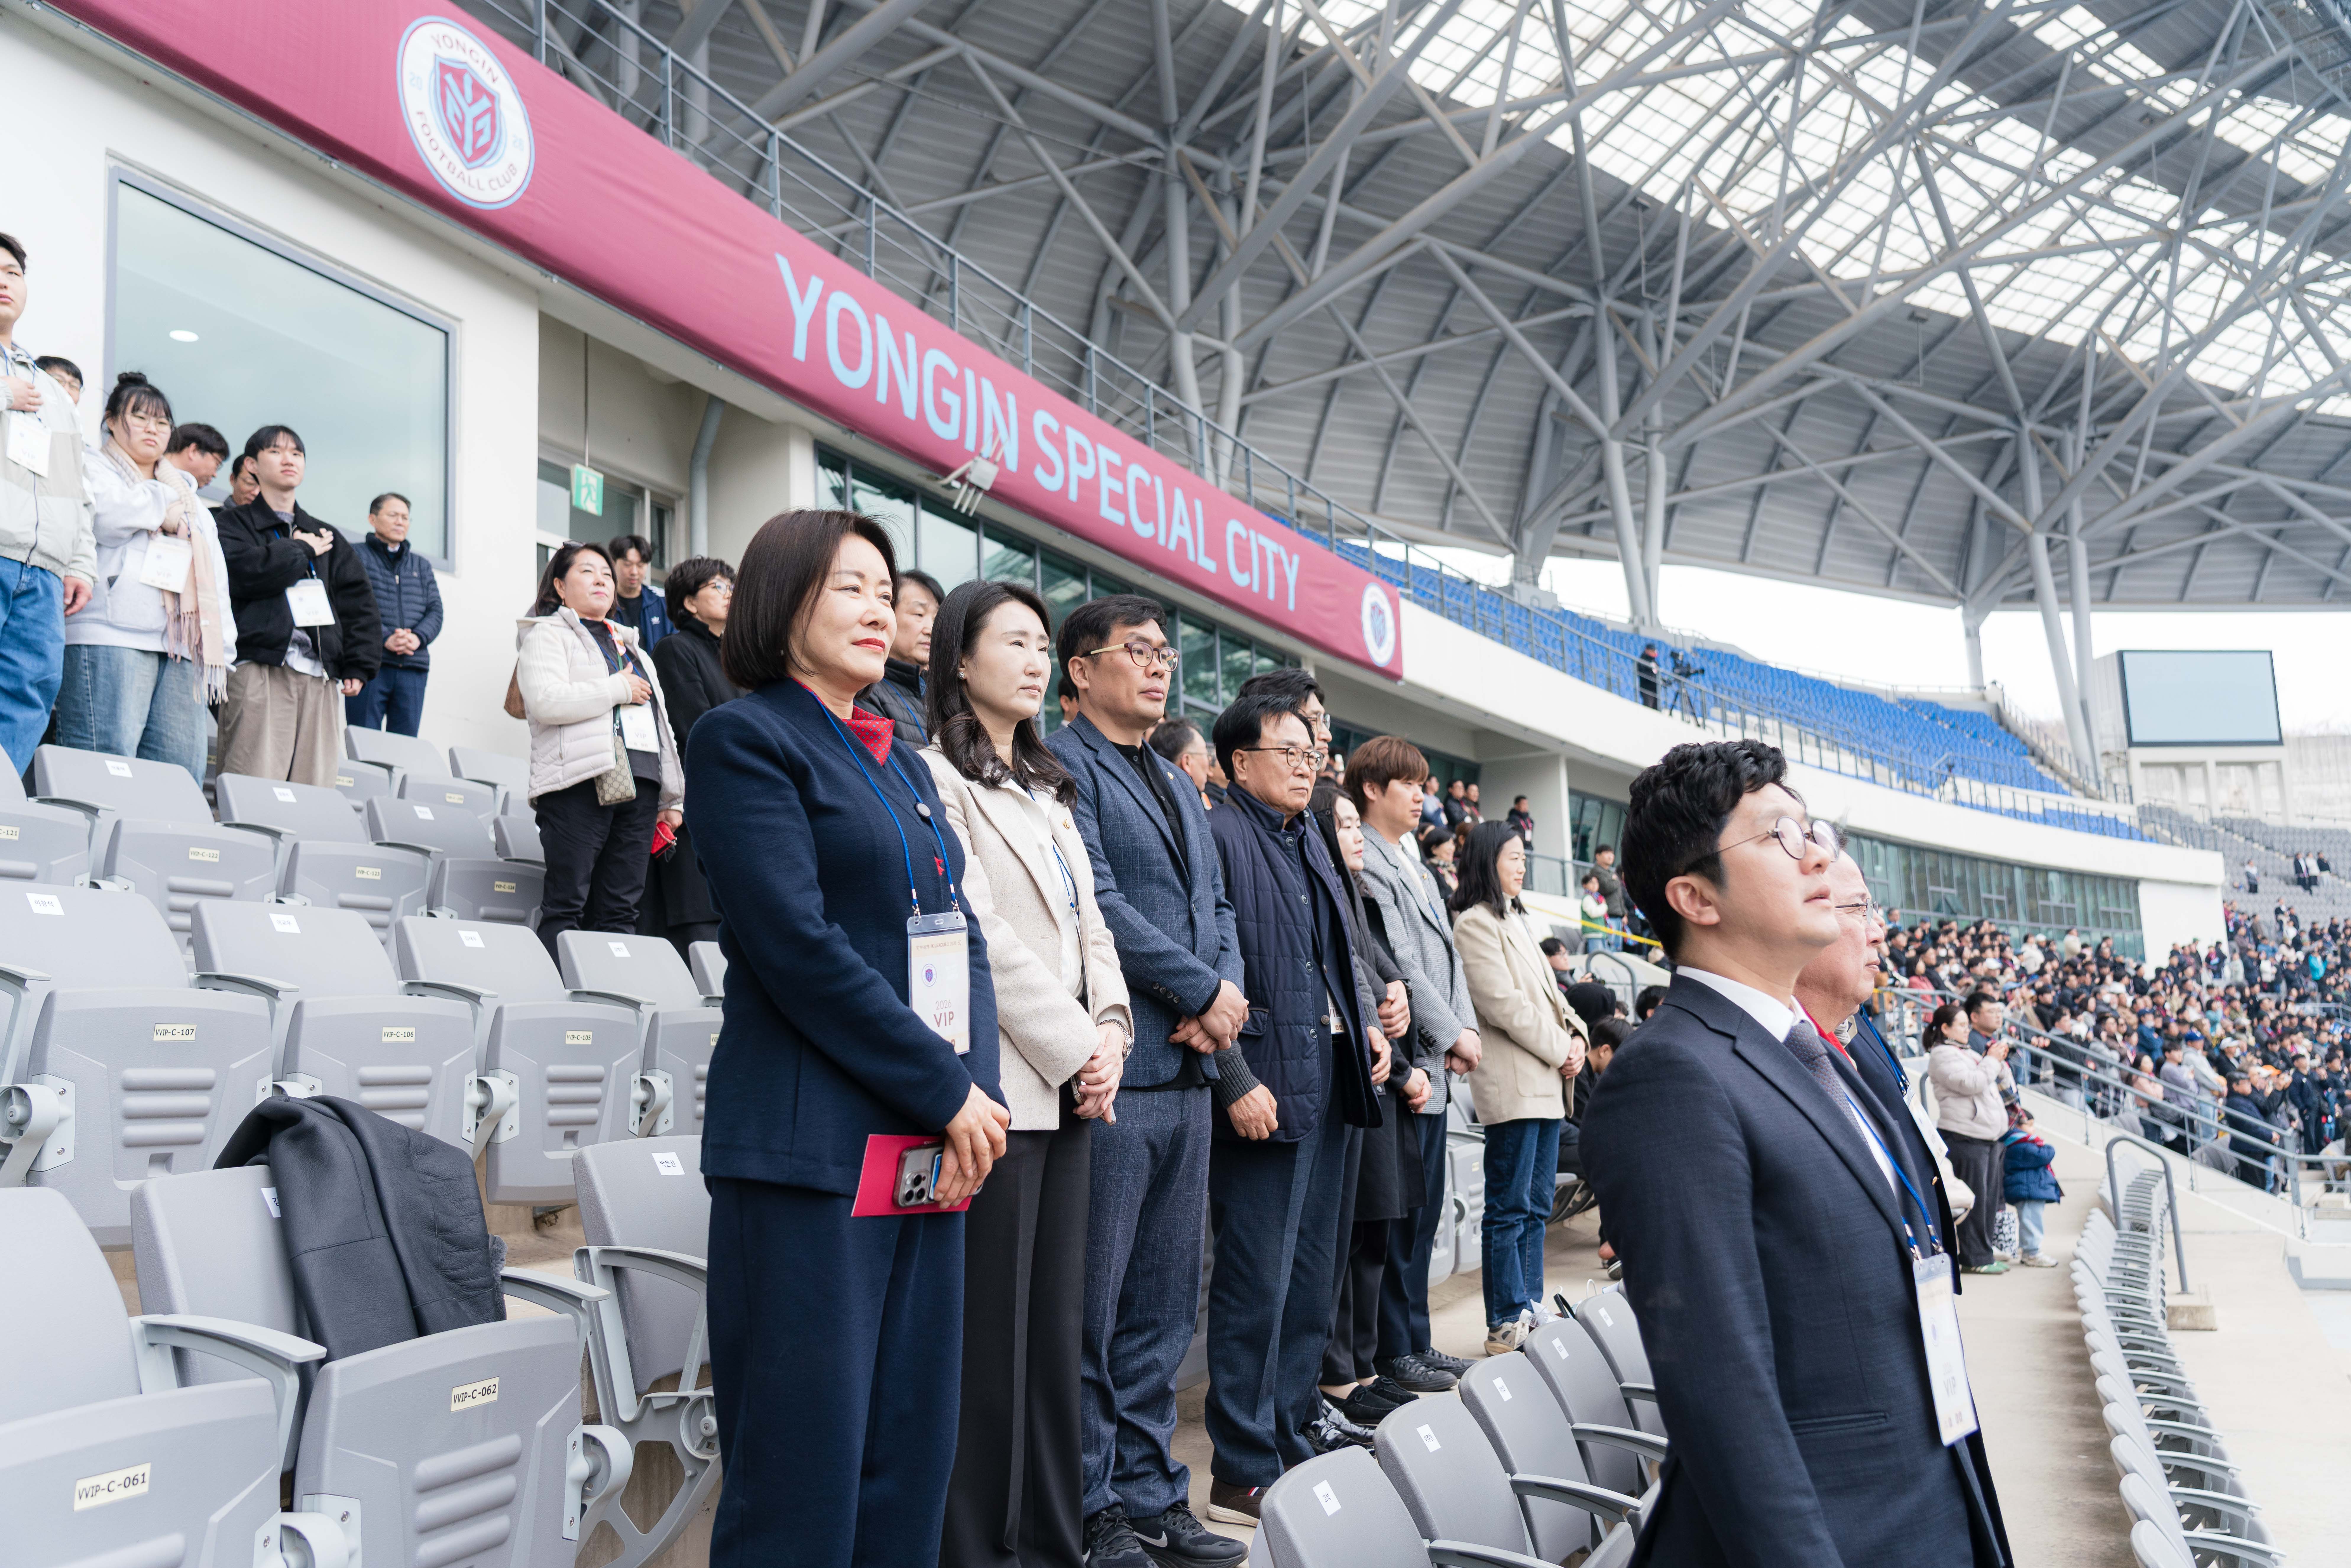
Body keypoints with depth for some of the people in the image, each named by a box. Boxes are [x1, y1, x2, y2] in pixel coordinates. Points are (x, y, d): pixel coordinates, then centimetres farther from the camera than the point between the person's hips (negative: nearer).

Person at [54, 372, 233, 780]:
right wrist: (163, 507, 7)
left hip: (184, 645, 6)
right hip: (111, 635, -5)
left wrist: (221, 650, 14)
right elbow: (105, 516, -10)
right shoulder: (90, 468, 15)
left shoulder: (187, 494, 32)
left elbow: (215, 576, 25)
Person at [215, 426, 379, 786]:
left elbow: (359, 604, 17)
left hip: (320, 677, 4)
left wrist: (359, 667, 3)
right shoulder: (231, 524, 13)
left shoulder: (328, 538, 26)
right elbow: (248, 572, -10)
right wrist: (301, 550, 5)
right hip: (259, 671, -4)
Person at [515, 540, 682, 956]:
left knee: (620, 911, 3)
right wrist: (619, 690, -7)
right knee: (566, 905, -9)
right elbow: (545, 701, -14)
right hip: (581, 781, -7)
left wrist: (671, 799, 21)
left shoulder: (627, 642, 28)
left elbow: (658, 721, 28)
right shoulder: (547, 634, 6)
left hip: (639, 782, 7)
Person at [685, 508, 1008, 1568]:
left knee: (912, 1452, 10)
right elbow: (797, 945, -14)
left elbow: (961, 935, 15)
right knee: (804, 1465, -2)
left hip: (932, 1142, 7)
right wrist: (949, 1094, -12)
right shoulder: (744, 738, -5)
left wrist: (972, 1092, -1)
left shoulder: (903, 764, 19)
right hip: (811, 1147, -7)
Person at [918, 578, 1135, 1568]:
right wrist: (1075, 1051, -11)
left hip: (1067, 1089, 8)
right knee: (988, 1337, -3)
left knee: (1056, 1330, 10)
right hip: (996, 1089, -8)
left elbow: (1089, 928, 17)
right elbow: (981, 933, -12)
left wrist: (1110, 1031, 0)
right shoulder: (937, 776, -5)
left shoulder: (1048, 793, 21)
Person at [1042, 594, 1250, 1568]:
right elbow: (1095, 903, -15)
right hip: (1112, 1072, -8)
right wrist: (1203, 990, -10)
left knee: (1164, 1308, 13)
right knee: (1092, 1305, 0)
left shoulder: (1179, 786, 21)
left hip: (1187, 1070, 8)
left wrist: (1227, 996, -1)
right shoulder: (1063, 766, -6)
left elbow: (1216, 906, 18)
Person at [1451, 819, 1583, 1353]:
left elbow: (1548, 990, 21)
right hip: (1513, 1084, -10)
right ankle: (1507, 1324, -2)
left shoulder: (1514, 920, 21)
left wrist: (1576, 1035, 4)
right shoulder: (1475, 923, -8)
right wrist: (1559, 1050, -10)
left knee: (1535, 1204, 12)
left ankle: (1530, 1310, 18)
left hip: (1546, 1082, 10)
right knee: (1509, 1208, -6)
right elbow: (1504, 1004, -15)